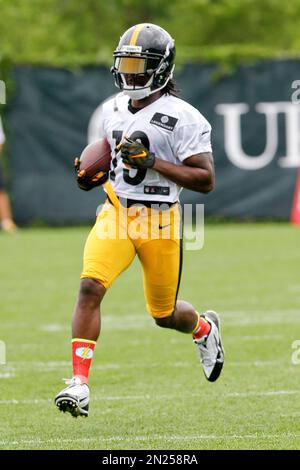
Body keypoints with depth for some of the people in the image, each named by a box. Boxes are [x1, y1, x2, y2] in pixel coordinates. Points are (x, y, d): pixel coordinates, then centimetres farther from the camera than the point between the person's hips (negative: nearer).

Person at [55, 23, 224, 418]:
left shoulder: (182, 118, -13)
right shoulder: (115, 108, 7)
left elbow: (205, 181, -16)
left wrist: (152, 162, -24)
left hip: (160, 222, -4)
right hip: (115, 213, 4)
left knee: (164, 314, 12)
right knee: (90, 286, -19)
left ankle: (205, 328, 48)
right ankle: (79, 383, -20)